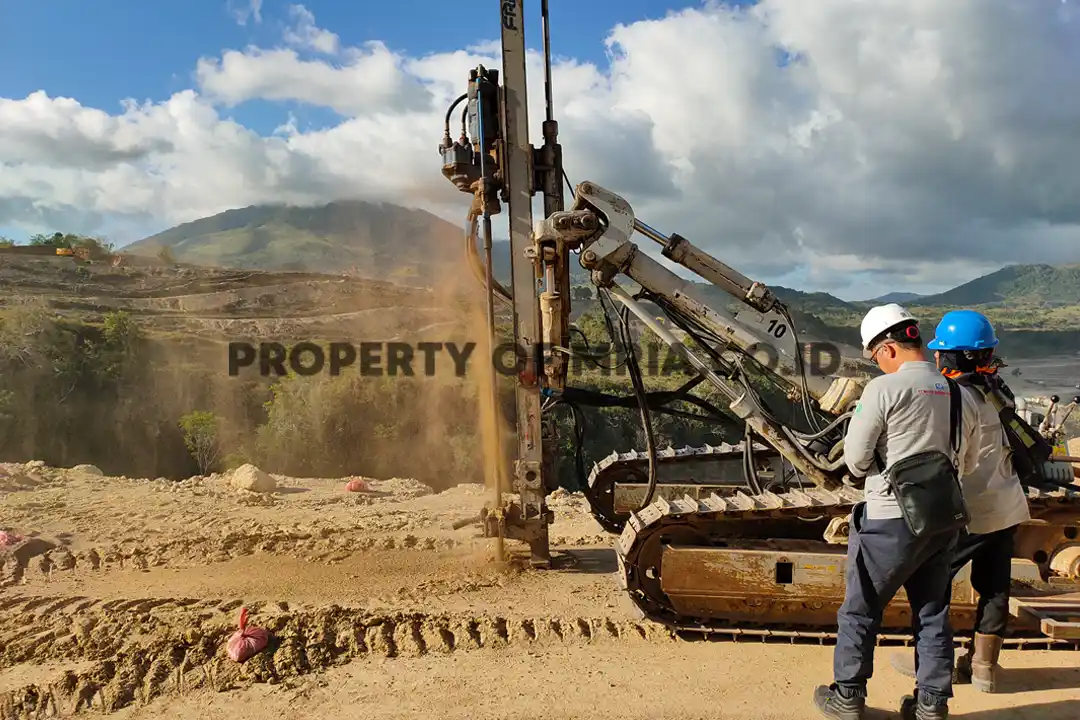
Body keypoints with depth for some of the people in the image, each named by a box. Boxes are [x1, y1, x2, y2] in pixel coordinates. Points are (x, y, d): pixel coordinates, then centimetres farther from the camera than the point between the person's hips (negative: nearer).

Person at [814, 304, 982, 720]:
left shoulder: (884, 389, -15)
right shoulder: (961, 396, 4)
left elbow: (855, 460, -12)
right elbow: (967, 464, 14)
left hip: (891, 519, -5)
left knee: (860, 610, 10)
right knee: (933, 613, 17)